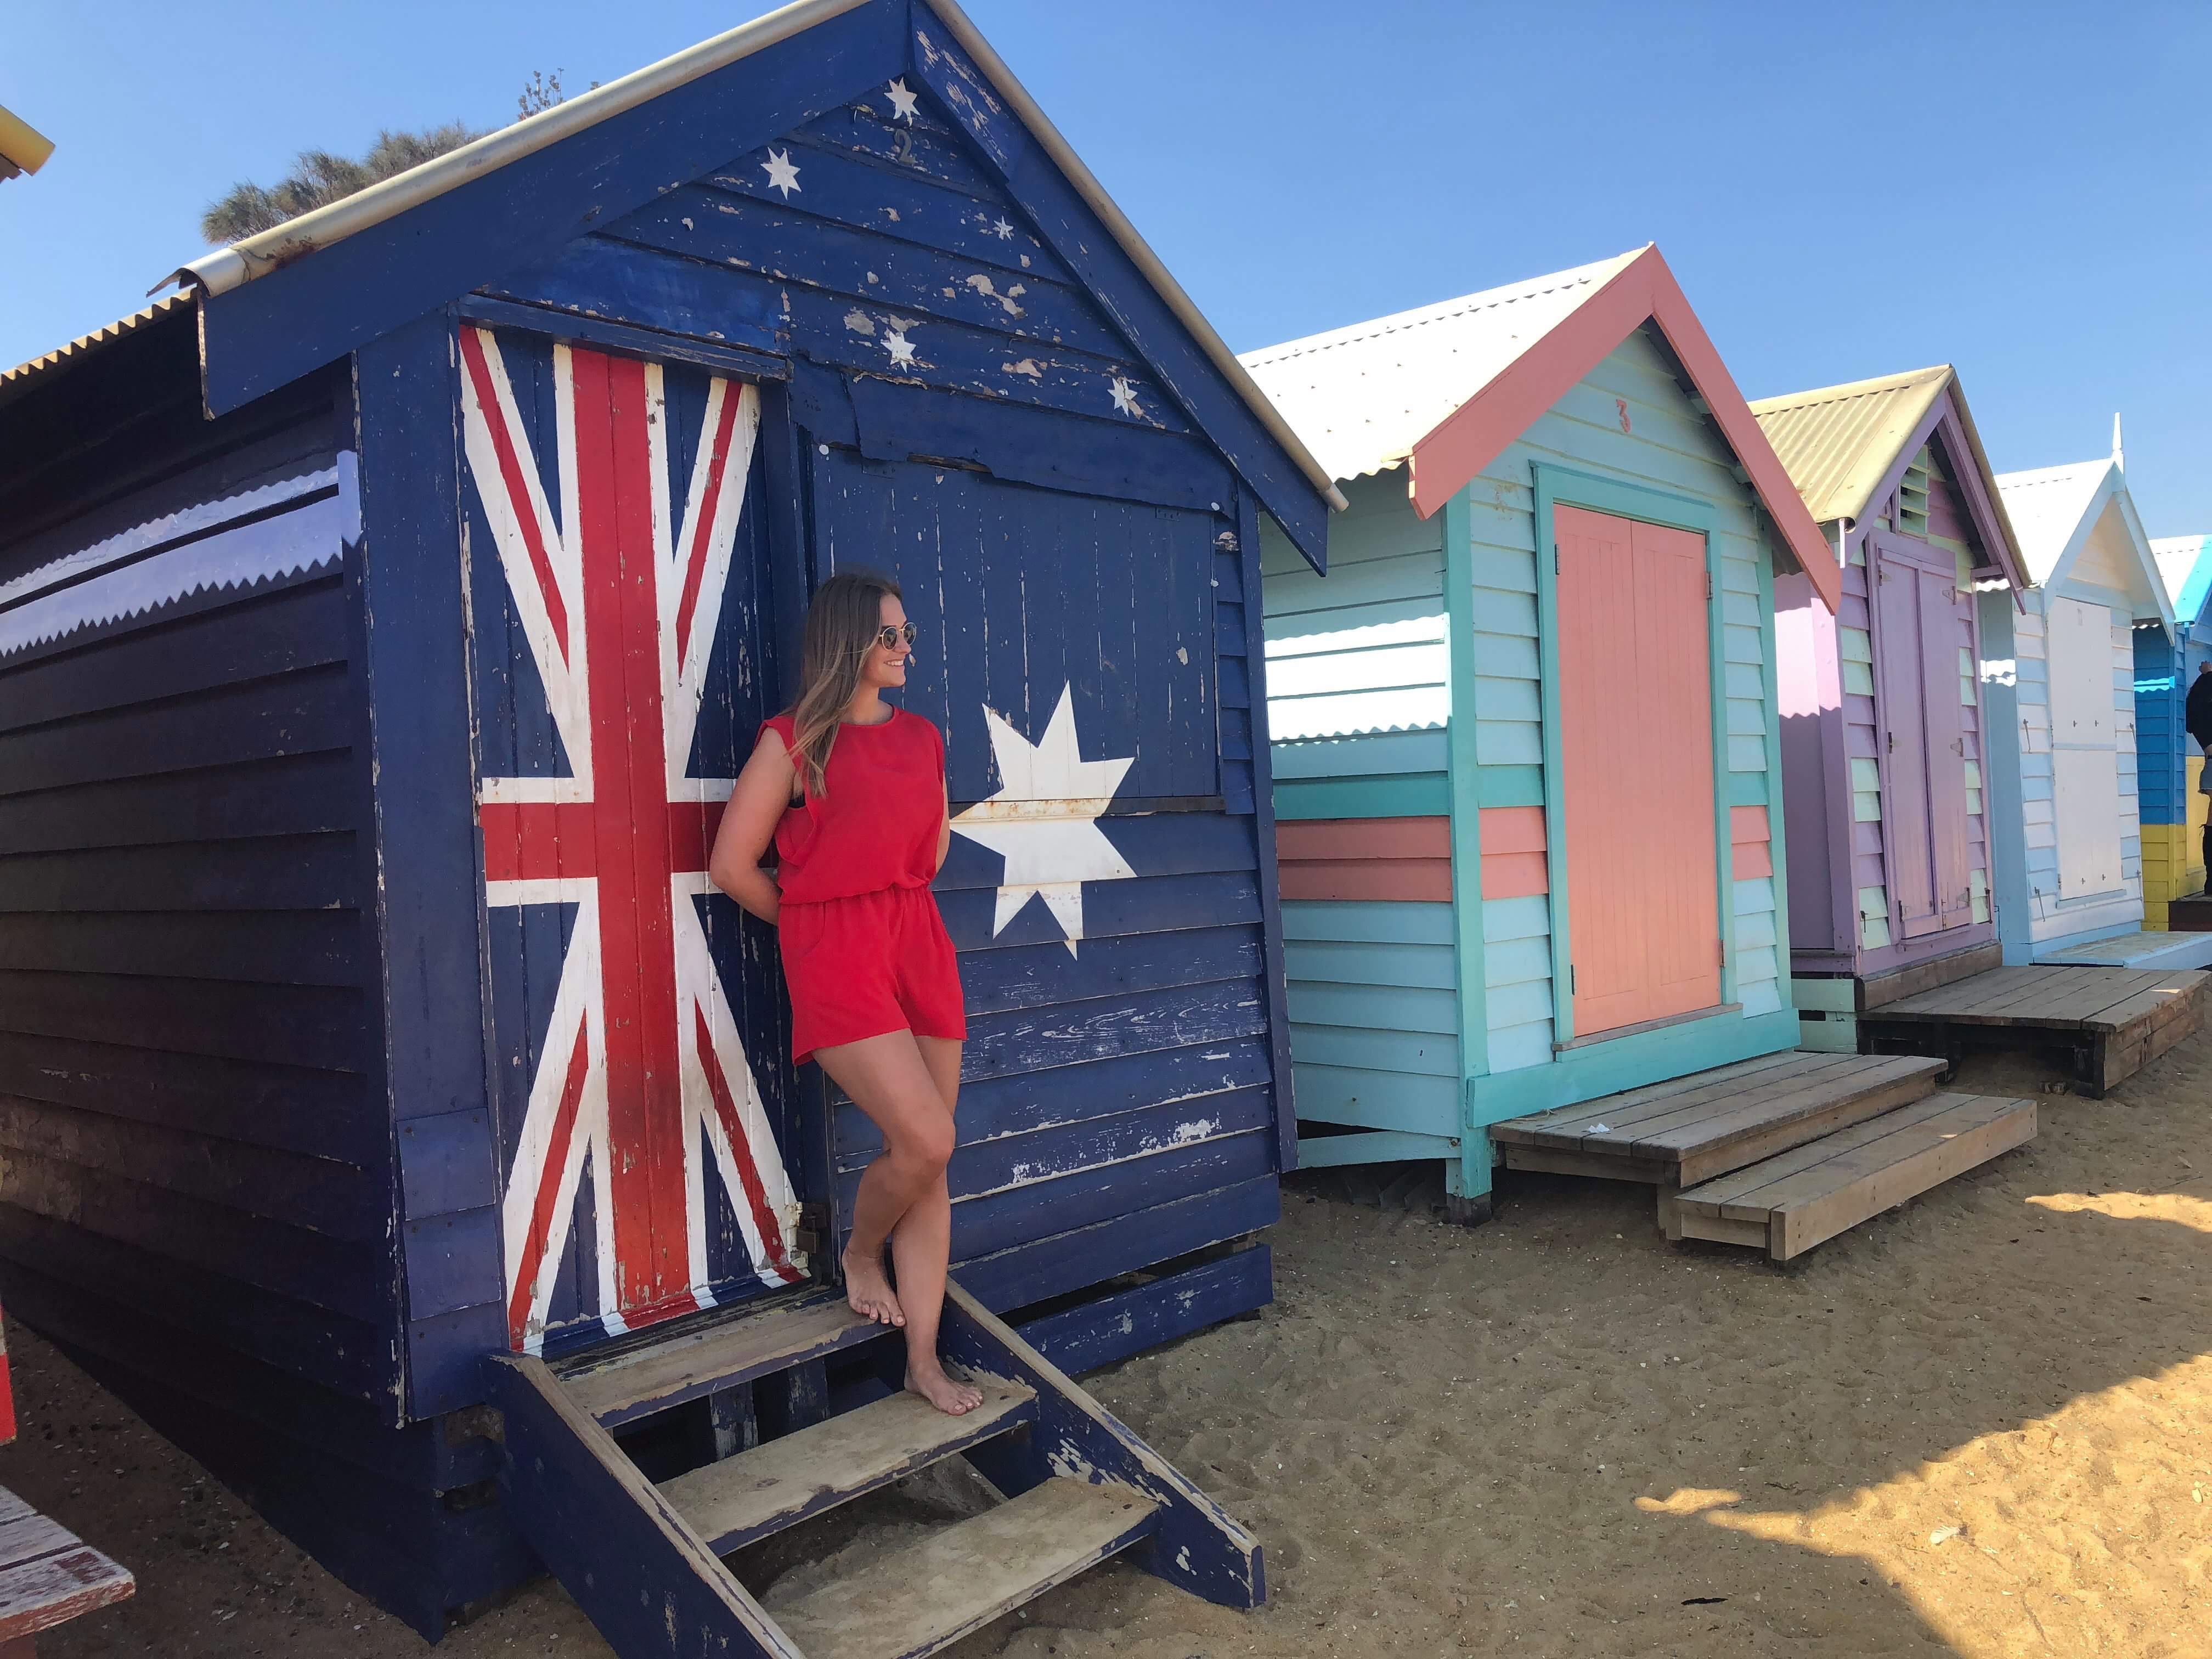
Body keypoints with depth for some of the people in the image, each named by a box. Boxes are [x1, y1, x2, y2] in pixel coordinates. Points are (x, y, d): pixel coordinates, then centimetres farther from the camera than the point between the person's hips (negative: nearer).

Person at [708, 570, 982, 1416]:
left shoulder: (921, 738, 12)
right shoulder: (794, 741, -4)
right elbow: (733, 864, -4)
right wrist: (819, 923, 7)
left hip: (920, 945, 6)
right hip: (836, 963, -6)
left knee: (929, 1159, 5)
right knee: (925, 1142, -15)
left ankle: (925, 1361, 14)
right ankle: (860, 1253, 18)